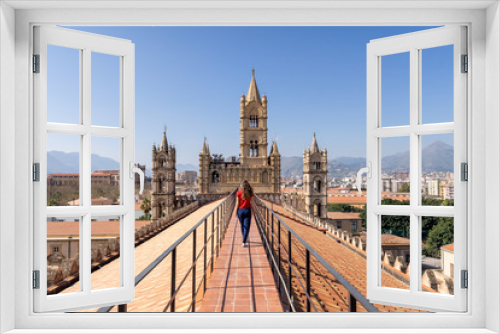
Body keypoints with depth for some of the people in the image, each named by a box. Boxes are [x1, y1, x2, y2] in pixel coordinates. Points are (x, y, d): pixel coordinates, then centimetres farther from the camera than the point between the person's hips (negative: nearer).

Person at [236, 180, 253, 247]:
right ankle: (244, 242, -8)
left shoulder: (239, 192, -7)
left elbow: (237, 203, -3)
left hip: (240, 210, 1)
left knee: (242, 226, 18)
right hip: (247, 210, 0)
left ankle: (245, 239, 33)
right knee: (246, 226, 2)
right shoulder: (250, 192, -5)